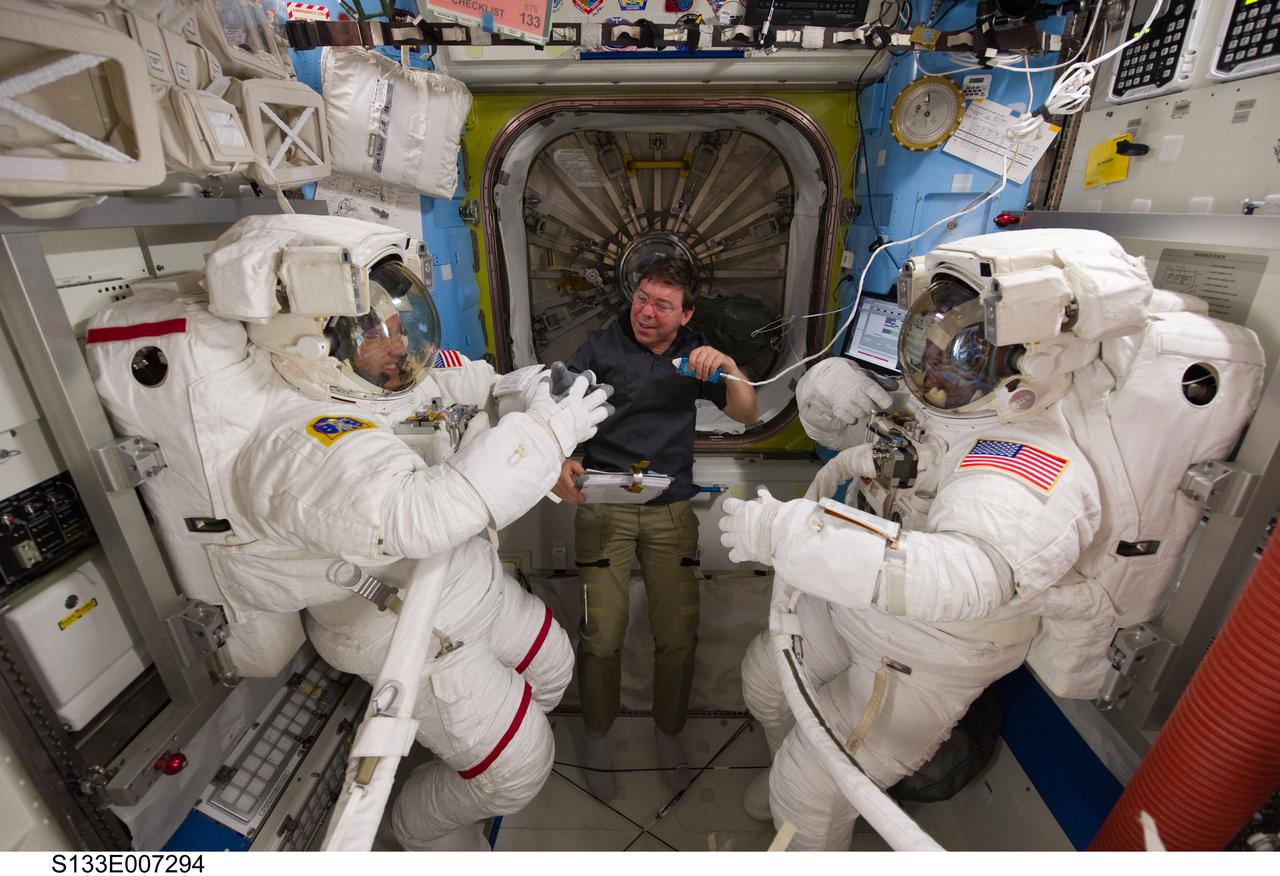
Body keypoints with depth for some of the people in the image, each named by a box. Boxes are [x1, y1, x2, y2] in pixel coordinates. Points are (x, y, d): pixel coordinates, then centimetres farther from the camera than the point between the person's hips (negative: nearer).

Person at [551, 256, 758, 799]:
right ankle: (597, 735, 28)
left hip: (671, 510, 2)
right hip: (604, 506, -2)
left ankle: (668, 730, 33)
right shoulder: (602, 347, 0)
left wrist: (729, 368, -17)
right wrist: (558, 460, -26)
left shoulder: (695, 356, 8)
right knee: (601, 636, -2)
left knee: (679, 636, 4)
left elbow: (747, 415, 2)